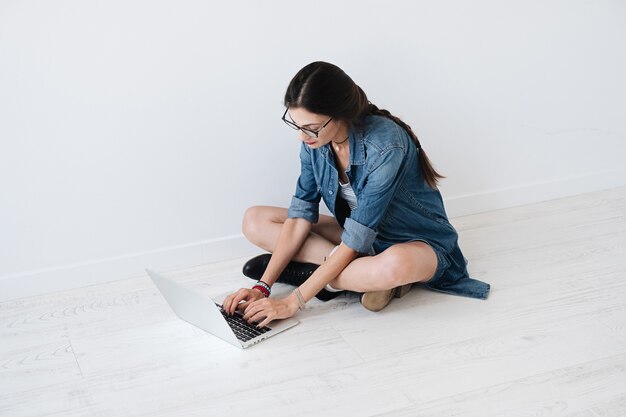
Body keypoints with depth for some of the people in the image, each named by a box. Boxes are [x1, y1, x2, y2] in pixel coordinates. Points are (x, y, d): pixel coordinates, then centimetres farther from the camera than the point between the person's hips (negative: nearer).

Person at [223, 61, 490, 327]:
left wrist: (292, 302, -31)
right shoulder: (315, 140, -11)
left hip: (416, 243, -7)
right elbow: (300, 216, -9)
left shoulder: (385, 146, -32)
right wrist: (263, 287, -19)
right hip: (356, 234, 8)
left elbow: (356, 238, -31)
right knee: (254, 220, -6)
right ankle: (370, 276, -16)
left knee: (396, 264, -44)